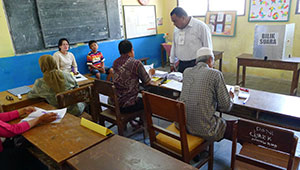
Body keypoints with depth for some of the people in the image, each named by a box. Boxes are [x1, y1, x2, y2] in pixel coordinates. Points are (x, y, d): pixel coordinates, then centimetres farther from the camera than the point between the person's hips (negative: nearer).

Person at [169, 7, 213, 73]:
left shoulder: (200, 26, -9)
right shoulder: (176, 29, 10)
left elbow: (207, 48, -8)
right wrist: (172, 63, 20)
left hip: (196, 65, -5)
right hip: (181, 64, 6)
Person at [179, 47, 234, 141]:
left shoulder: (186, 71, 6)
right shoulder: (215, 74, -9)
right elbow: (225, 107, -6)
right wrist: (230, 97, 15)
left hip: (181, 124, 6)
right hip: (202, 129, -6)